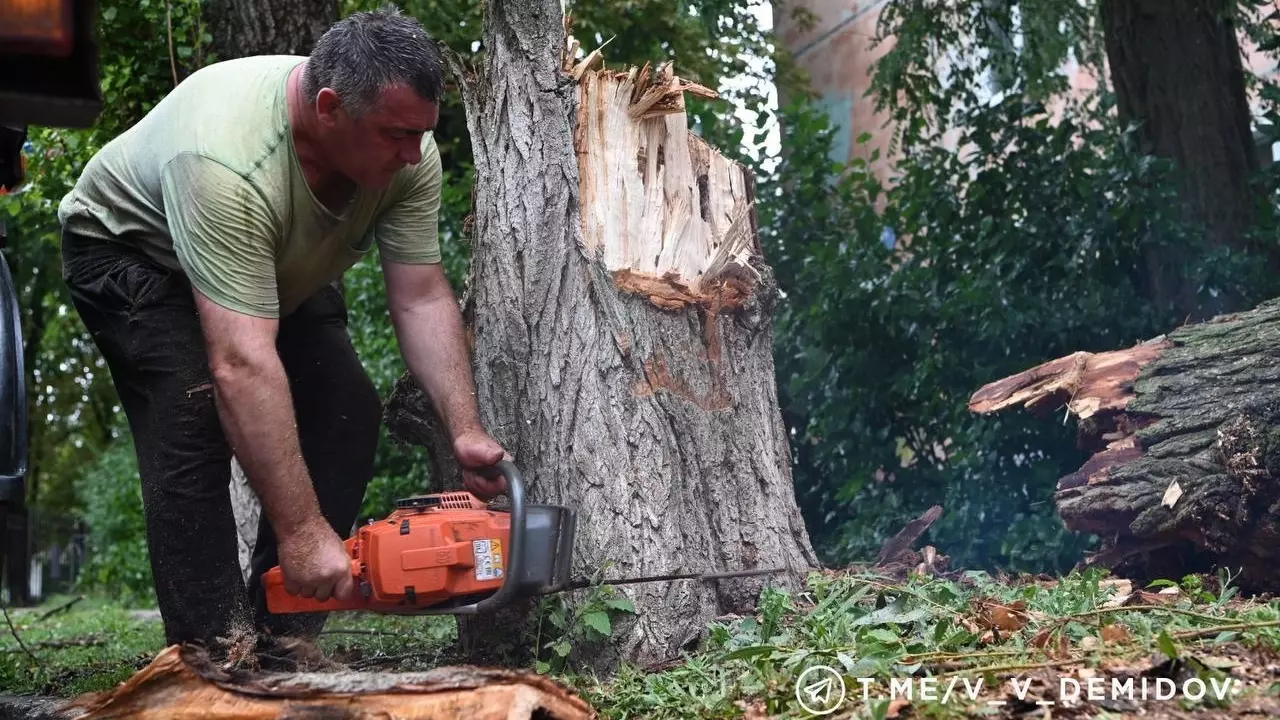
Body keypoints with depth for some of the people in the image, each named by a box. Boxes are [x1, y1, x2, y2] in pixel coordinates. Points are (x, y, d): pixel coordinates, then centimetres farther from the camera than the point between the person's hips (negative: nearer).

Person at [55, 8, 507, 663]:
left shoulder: (405, 150, -25)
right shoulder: (229, 163, -44)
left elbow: (423, 299, -20)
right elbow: (242, 365, -47)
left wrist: (466, 431, -30)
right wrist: (302, 530, -46)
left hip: (282, 268, 6)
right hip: (127, 247, -6)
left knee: (347, 411, -7)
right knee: (197, 420, -25)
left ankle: (284, 636, 1)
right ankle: (217, 651, -15)